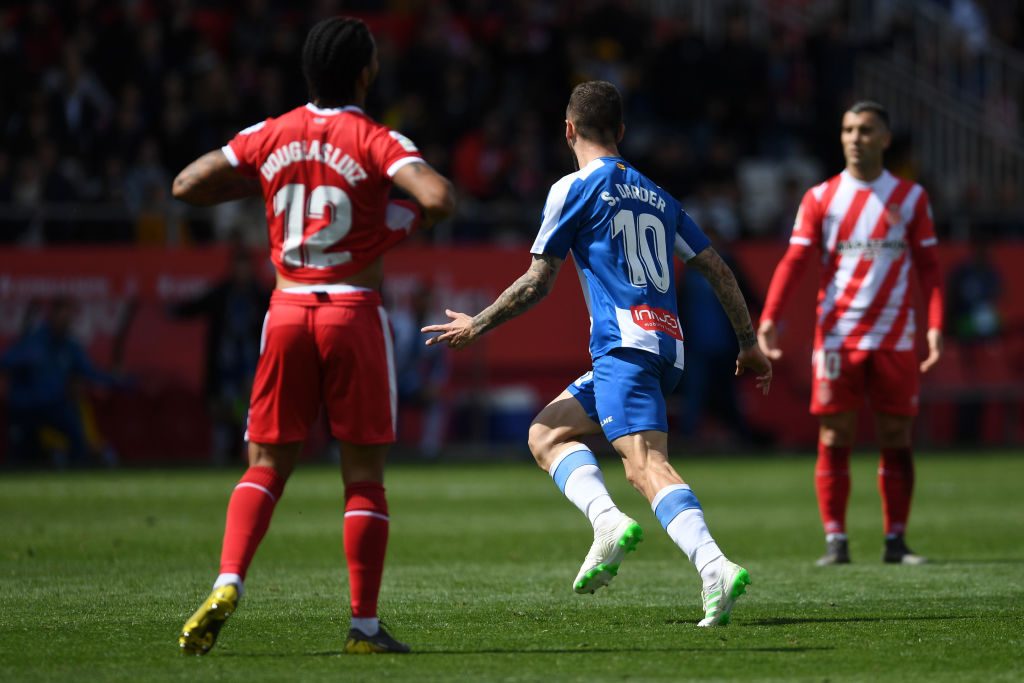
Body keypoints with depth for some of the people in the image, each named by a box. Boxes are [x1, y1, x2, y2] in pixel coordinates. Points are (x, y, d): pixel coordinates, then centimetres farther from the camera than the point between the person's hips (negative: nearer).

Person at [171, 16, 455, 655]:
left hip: (287, 311, 3)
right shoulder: (376, 142, -8)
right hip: (354, 314, -3)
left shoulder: (270, 137, 5)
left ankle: (227, 587, -11)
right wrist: (411, 215, -1)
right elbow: (439, 197, -23)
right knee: (364, 476, 5)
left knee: (267, 466, 10)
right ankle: (365, 625, 4)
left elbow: (186, 185, 7)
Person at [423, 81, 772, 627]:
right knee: (547, 432, 11)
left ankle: (714, 567, -35)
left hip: (624, 345, -8)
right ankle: (607, 521, -11)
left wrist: (477, 326, 17)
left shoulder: (573, 189, 3)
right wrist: (749, 345, 26)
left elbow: (537, 283, 3)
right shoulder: (656, 196, 23)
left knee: (648, 467, -18)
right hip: (669, 346, 8)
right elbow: (717, 269, 20)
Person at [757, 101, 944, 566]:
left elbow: (927, 266, 5)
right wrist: (769, 316, -15)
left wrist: (936, 325, -6)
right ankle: (835, 541, -1)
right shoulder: (820, 198, 4)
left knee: (896, 441, 2)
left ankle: (896, 542, 8)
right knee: (834, 440, -4)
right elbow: (795, 261, -2)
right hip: (837, 336, -1)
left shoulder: (910, 198, 6)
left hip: (895, 339, 1)